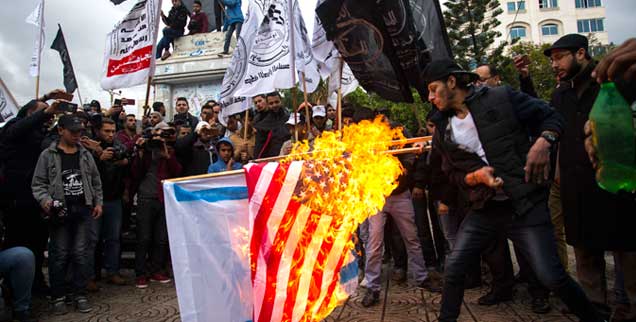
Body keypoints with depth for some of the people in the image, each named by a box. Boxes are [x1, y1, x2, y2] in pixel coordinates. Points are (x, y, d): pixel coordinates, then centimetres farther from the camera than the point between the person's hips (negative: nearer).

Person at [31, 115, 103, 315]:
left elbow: (96, 181, 16)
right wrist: (45, 200, -17)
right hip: (60, 211, -2)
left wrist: (98, 202, 9)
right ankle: (57, 297, 16)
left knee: (81, 253, 4)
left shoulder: (85, 154, 11)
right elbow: (38, 183, -1)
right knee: (59, 255, 3)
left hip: (83, 210, 3)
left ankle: (80, 295, 14)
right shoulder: (48, 155, 0)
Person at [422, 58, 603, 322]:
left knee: (551, 276, -7)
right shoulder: (443, 131, 7)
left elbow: (551, 117, 3)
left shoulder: (501, 98, -5)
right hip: (484, 209, 4)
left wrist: (543, 142, -17)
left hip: (526, 204, -4)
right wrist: (475, 176, -7)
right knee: (453, 268, -1)